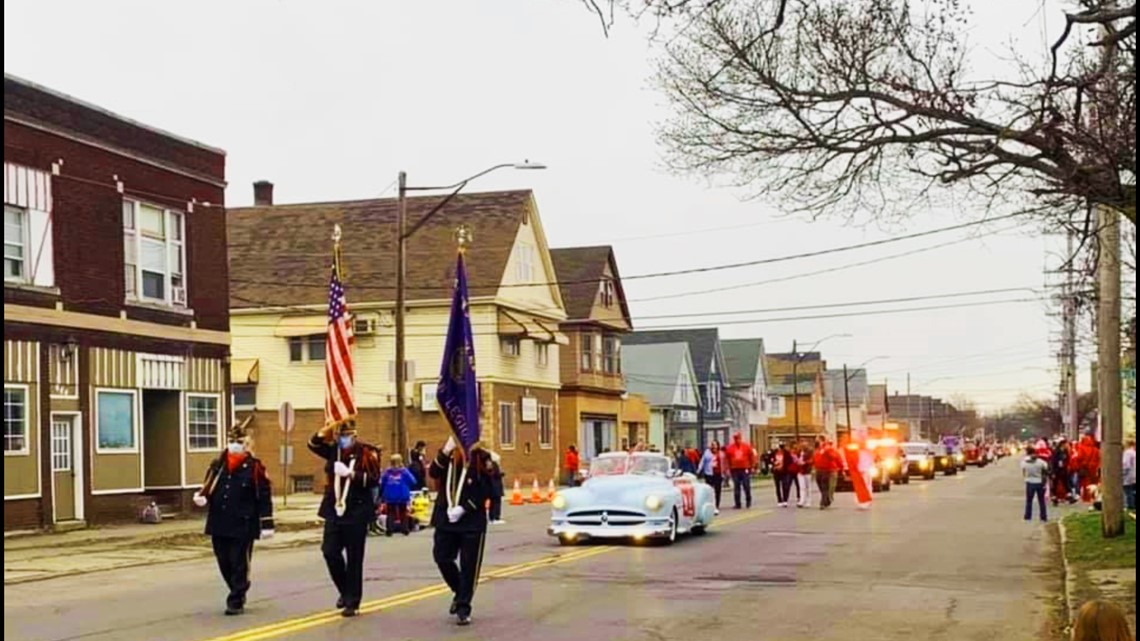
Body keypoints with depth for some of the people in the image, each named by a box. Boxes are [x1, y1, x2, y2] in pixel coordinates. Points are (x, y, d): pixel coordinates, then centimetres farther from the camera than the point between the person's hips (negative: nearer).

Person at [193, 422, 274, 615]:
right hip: (219, 524, 5)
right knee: (224, 563, 11)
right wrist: (201, 496, -8)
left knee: (239, 564, -2)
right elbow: (208, 487, 17)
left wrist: (266, 524, -7)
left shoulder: (254, 467, -5)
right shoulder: (217, 465, 8)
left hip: (243, 526, -5)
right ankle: (238, 593, 31)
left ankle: (236, 601, 7)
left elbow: (264, 497, -4)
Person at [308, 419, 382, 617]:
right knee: (330, 552, 1)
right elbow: (314, 444, -2)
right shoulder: (334, 450, 8)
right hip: (334, 511, 5)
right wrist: (328, 428, -13)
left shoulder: (366, 452, -7)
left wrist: (351, 474, -23)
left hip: (357, 513, -5)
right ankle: (345, 591, 24)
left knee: (354, 559, 2)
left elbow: (374, 480, -13)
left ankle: (352, 602, 10)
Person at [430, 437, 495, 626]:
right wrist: (445, 452, -25)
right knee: (442, 557, 6)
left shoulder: (481, 458, -7)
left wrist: (463, 508, -16)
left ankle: (463, 608, 9)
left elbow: (485, 491, -11)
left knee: (469, 565, 0)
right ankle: (460, 592, 31)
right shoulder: (449, 457, 4)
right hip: (446, 518, 4)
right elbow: (433, 473, -13)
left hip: (472, 521, -4)